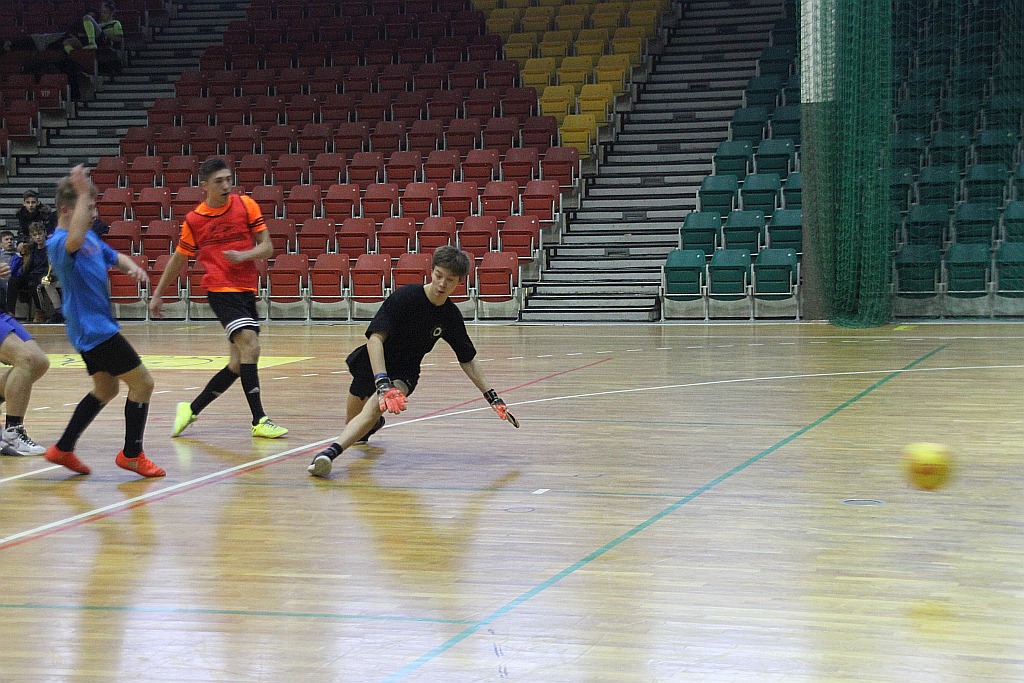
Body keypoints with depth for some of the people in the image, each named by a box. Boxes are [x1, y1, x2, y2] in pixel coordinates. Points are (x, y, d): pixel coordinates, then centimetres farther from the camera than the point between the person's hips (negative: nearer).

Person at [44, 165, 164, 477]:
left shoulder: (90, 236, 11)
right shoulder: (58, 242, -19)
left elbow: (114, 257, 27)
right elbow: (74, 242, -44)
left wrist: (132, 266, 3)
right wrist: (83, 194, -42)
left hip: (96, 327, 10)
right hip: (93, 329, -10)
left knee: (106, 389, 21)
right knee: (142, 382, -6)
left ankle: (63, 449, 26)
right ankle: (132, 454, 3)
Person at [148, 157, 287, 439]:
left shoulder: (246, 205, 3)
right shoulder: (193, 220, 1)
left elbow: (267, 246, 3)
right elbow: (179, 259, 15)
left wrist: (244, 255, -17)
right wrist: (158, 293, 20)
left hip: (247, 291, 4)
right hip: (221, 290, -4)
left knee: (239, 363, 5)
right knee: (250, 346, -21)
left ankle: (192, 409, 21)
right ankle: (259, 421, -19)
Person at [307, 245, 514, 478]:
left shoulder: (451, 316, -7)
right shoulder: (404, 297, -21)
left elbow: (468, 360, 7)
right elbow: (375, 338, -29)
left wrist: (493, 398, 3)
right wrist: (382, 383, -41)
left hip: (403, 374, 0)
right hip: (372, 364, 0)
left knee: (375, 407, -30)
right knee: (352, 422, 16)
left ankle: (332, 451, -44)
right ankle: (372, 424, 52)